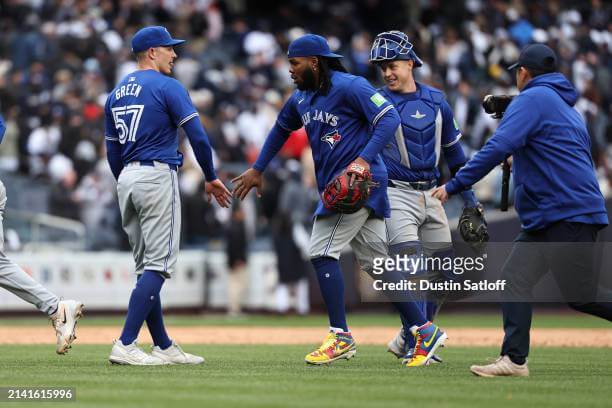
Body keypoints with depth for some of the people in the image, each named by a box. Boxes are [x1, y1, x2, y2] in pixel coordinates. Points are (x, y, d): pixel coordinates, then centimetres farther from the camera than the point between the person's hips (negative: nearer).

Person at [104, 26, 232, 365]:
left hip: (126, 179, 8)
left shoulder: (116, 93, 15)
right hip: (158, 176, -8)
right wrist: (211, 178, 0)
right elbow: (197, 136, -11)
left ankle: (164, 347, 14)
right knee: (158, 265, -9)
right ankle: (125, 346, -17)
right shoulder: (167, 87, -6)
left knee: (146, 267, 11)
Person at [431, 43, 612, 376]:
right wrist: (520, 162, 28)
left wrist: (453, 186, -17)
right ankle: (514, 359, -5)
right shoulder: (566, 106, 23)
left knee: (580, 295, -10)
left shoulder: (532, 99, -6)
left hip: (569, 215, -10)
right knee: (515, 278, 2)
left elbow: (498, 148, -18)